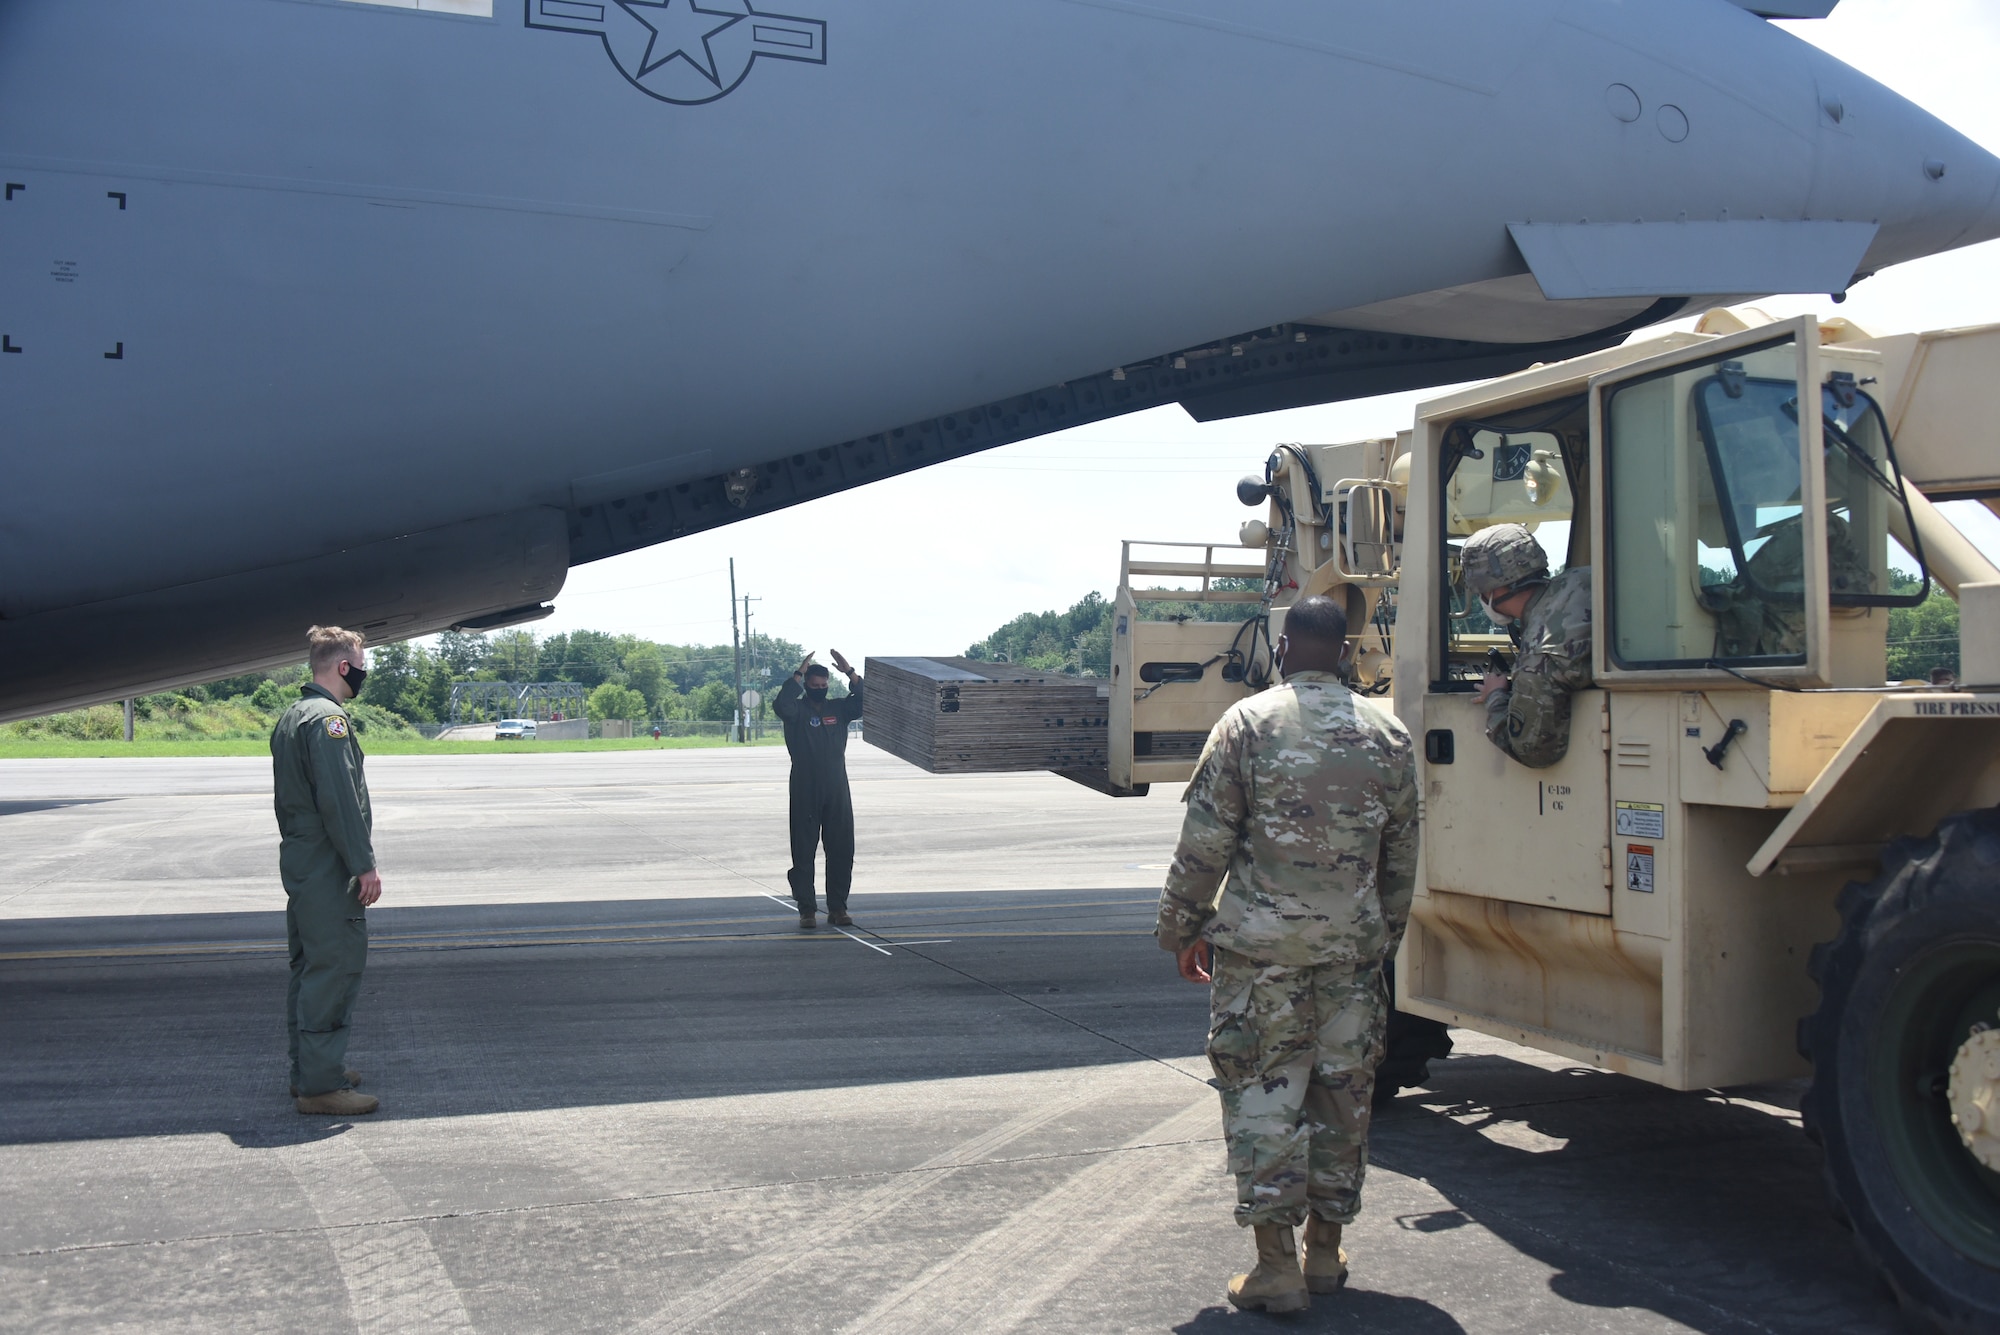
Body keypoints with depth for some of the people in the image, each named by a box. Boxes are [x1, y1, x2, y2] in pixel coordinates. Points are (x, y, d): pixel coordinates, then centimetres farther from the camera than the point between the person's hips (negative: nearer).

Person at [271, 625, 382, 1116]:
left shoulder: (291, 718, 17)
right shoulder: (328, 719, -16)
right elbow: (339, 801, -22)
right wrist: (364, 864, -20)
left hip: (300, 865, 11)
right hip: (328, 872, -11)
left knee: (308, 966, 16)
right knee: (335, 968, -9)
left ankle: (310, 1071, 24)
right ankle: (320, 1083, -8)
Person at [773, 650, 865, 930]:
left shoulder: (838, 709, 8)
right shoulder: (797, 710, -2)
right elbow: (781, 704, -24)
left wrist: (850, 673, -13)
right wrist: (799, 674, -22)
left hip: (837, 792, 3)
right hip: (805, 793, -3)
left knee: (842, 851, 5)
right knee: (804, 852, 0)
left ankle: (837, 908, 14)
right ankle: (807, 910, 5)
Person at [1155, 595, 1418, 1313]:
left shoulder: (1248, 723, -6)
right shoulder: (1388, 734, 6)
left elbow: (1204, 842, -5)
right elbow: (1402, 855, 12)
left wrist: (1183, 930, 5)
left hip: (1261, 941, -3)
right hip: (1353, 945, 4)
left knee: (1262, 1094, 3)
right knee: (1342, 1092, 13)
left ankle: (1276, 1265, 4)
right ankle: (1326, 1252, 23)